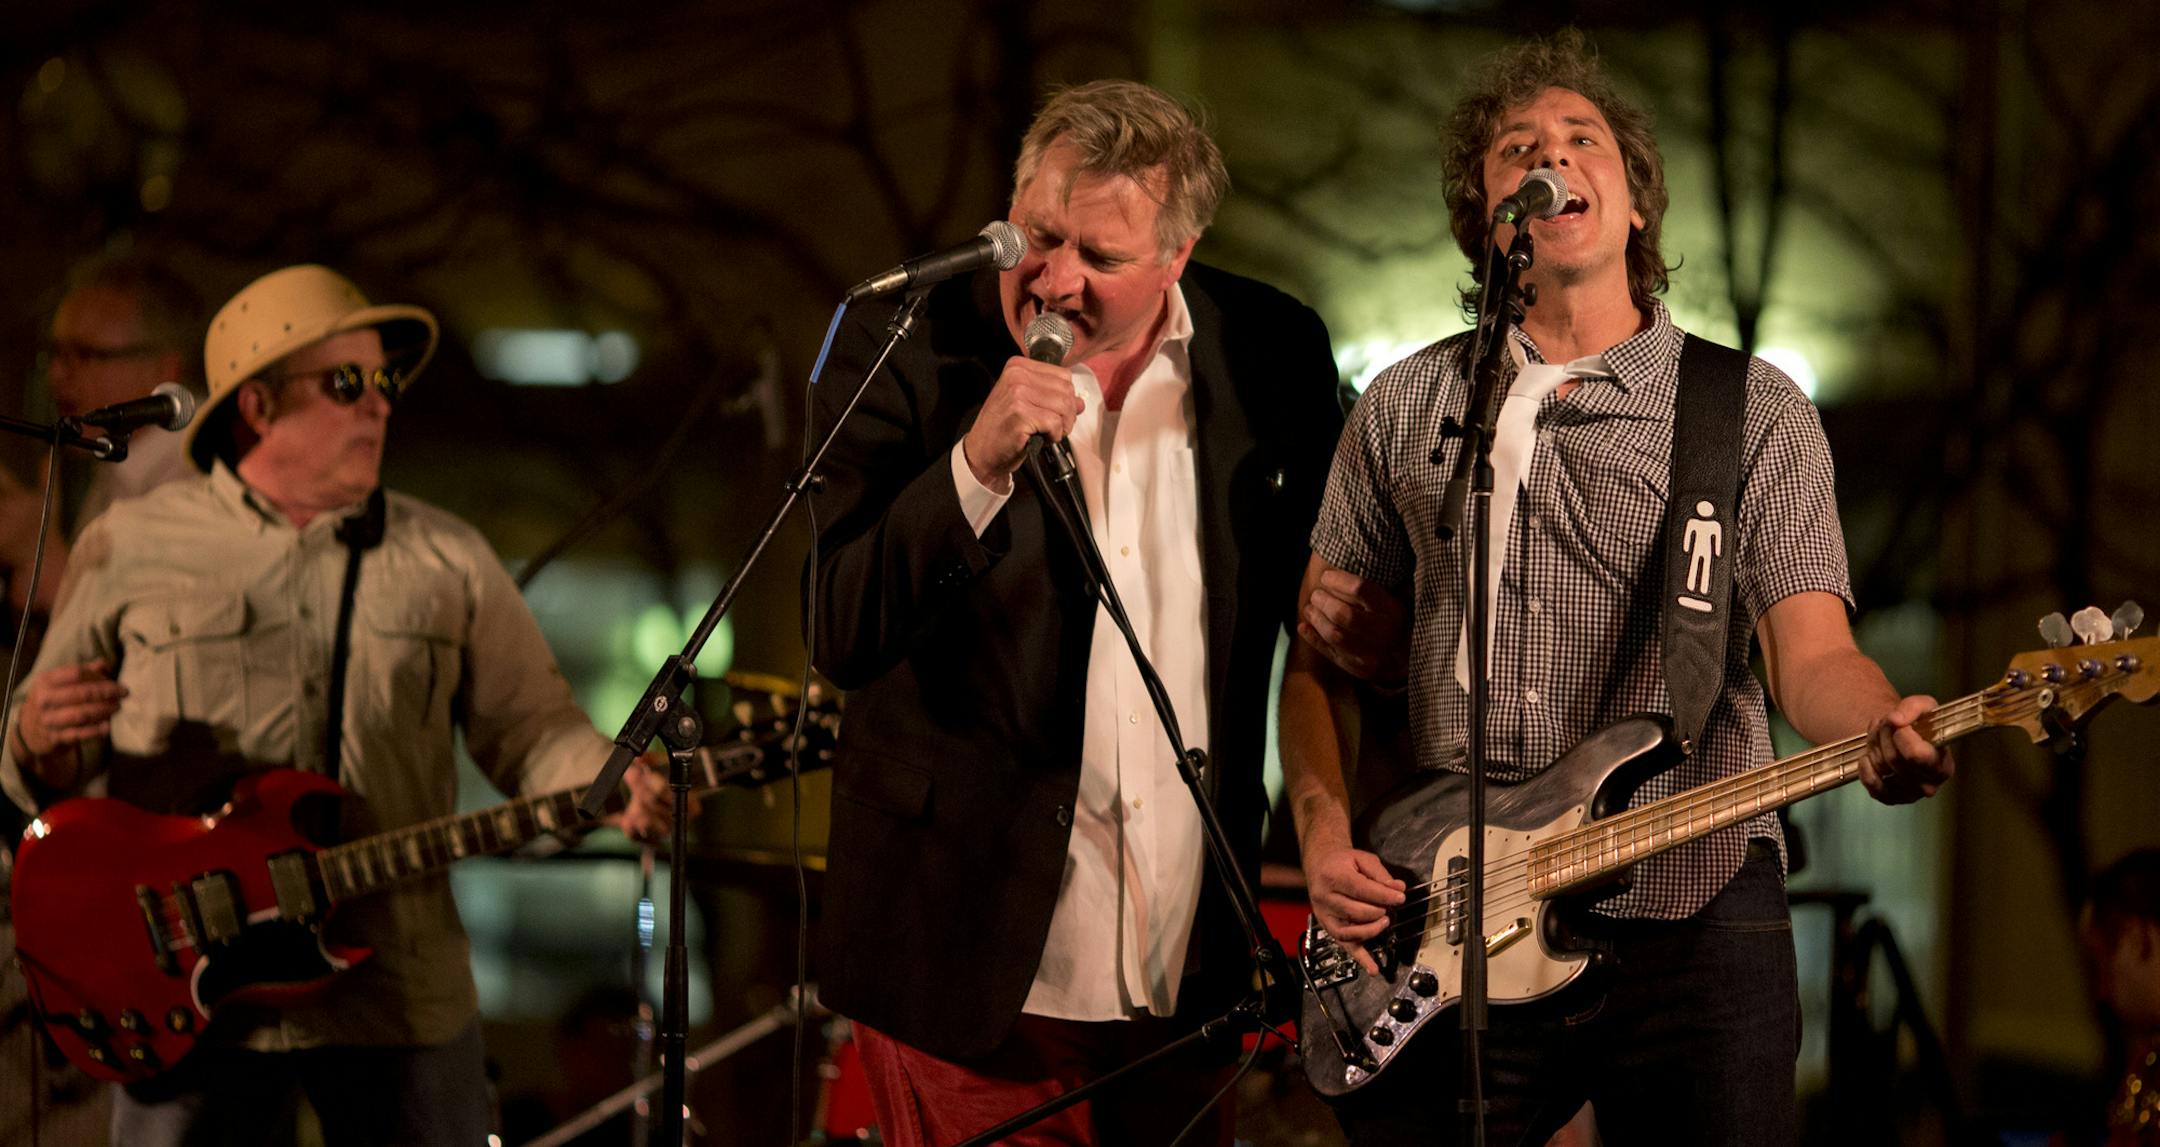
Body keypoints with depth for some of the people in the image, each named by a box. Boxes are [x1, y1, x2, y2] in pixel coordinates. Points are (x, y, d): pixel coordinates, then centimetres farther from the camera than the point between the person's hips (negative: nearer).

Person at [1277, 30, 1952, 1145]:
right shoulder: (1404, 408, 11)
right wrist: (1323, 834, -2)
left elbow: (1811, 652, -5)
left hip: (1690, 916, -2)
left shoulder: (1756, 412, 5)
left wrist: (1881, 726, -27)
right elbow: (1317, 661, 15)